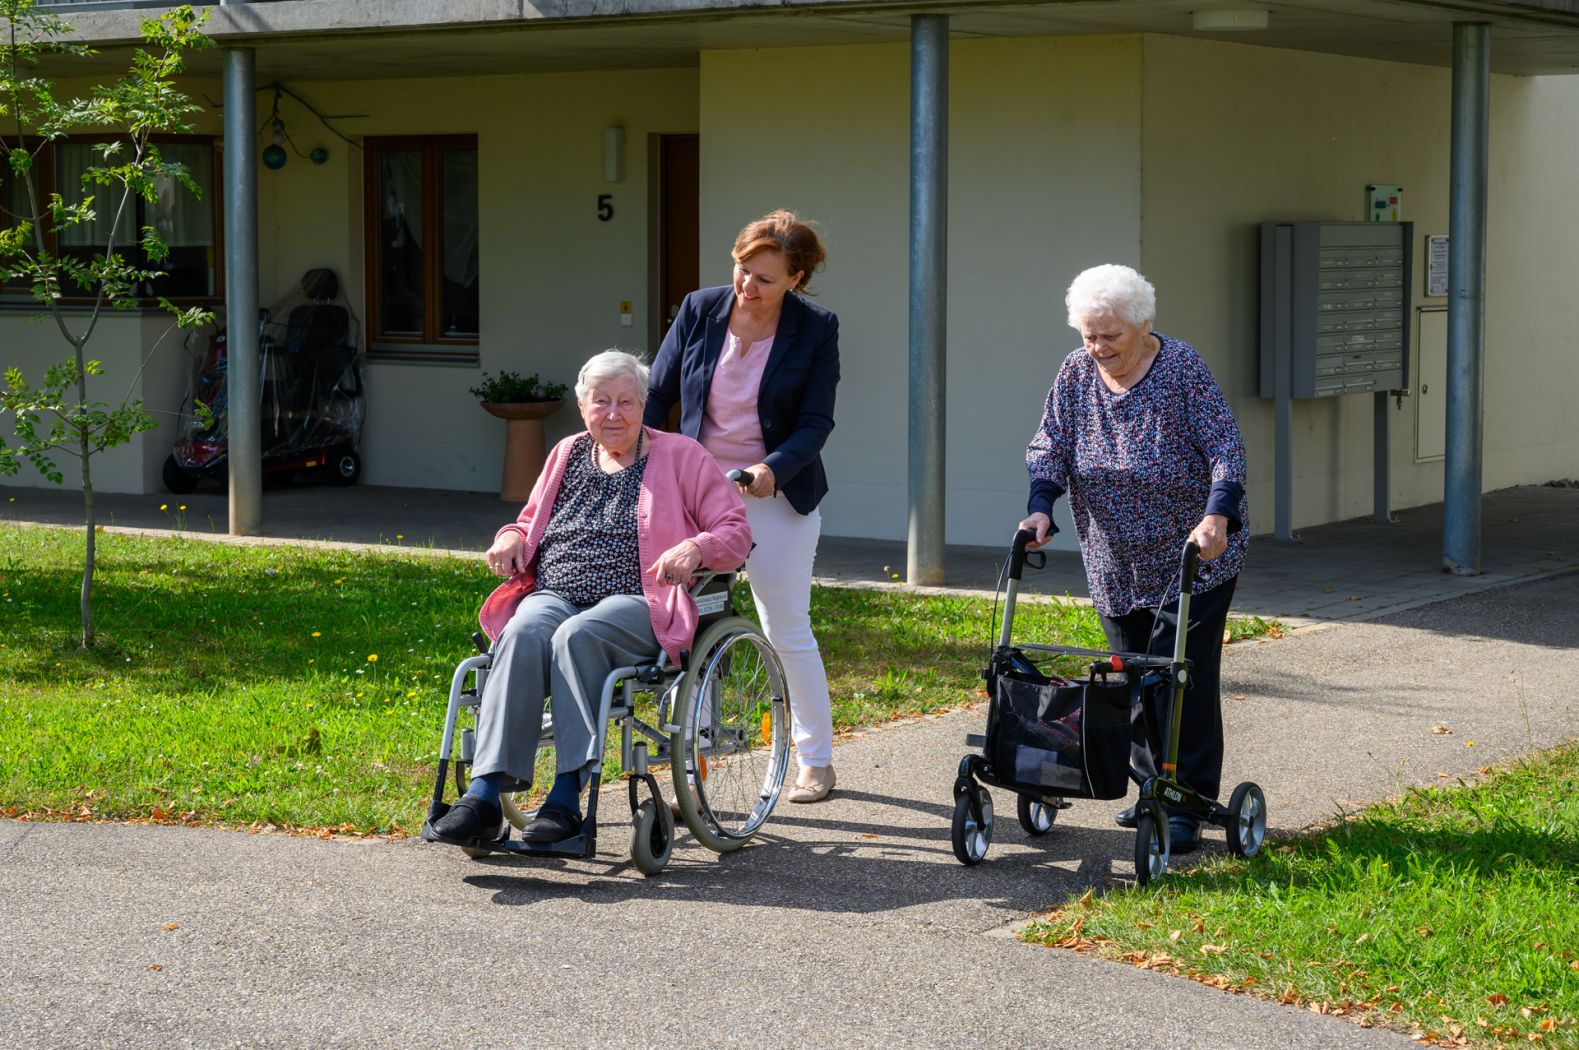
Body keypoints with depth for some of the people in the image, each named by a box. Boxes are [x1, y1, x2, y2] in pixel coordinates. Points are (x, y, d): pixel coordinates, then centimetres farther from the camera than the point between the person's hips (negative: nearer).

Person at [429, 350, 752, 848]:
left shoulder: (680, 456, 11)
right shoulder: (568, 454, 23)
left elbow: (735, 534, 7)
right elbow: (532, 520, 36)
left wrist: (695, 549, -15)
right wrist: (512, 537, 12)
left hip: (637, 605, -3)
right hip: (553, 596, 3)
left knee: (576, 635, -38)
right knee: (523, 634, -33)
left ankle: (567, 797, -39)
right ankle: (484, 794, -43)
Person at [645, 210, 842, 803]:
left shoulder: (816, 330, -7)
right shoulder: (699, 311, -1)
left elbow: (816, 422, -8)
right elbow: (656, 396, 4)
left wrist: (773, 469, -25)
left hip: (775, 497, -2)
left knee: (787, 632, 4)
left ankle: (816, 760, 20)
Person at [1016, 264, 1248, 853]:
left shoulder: (1183, 370, -11)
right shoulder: (1077, 373, 2)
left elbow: (1225, 448, -16)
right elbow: (1050, 445, 1)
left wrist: (1217, 516, -31)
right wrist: (1040, 507, -17)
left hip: (1192, 560, -5)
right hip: (1117, 568, 5)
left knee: (1182, 679, -8)